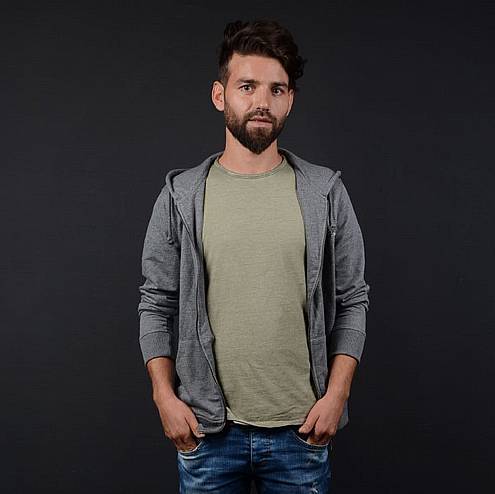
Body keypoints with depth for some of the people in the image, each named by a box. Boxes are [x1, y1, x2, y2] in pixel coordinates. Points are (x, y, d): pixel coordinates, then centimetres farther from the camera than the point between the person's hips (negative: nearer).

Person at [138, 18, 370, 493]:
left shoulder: (326, 192, -1)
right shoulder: (181, 196, -1)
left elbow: (352, 301, 1)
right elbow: (157, 305, 2)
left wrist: (336, 393, -6)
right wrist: (164, 396, -4)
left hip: (301, 431, 0)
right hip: (206, 430, 0)